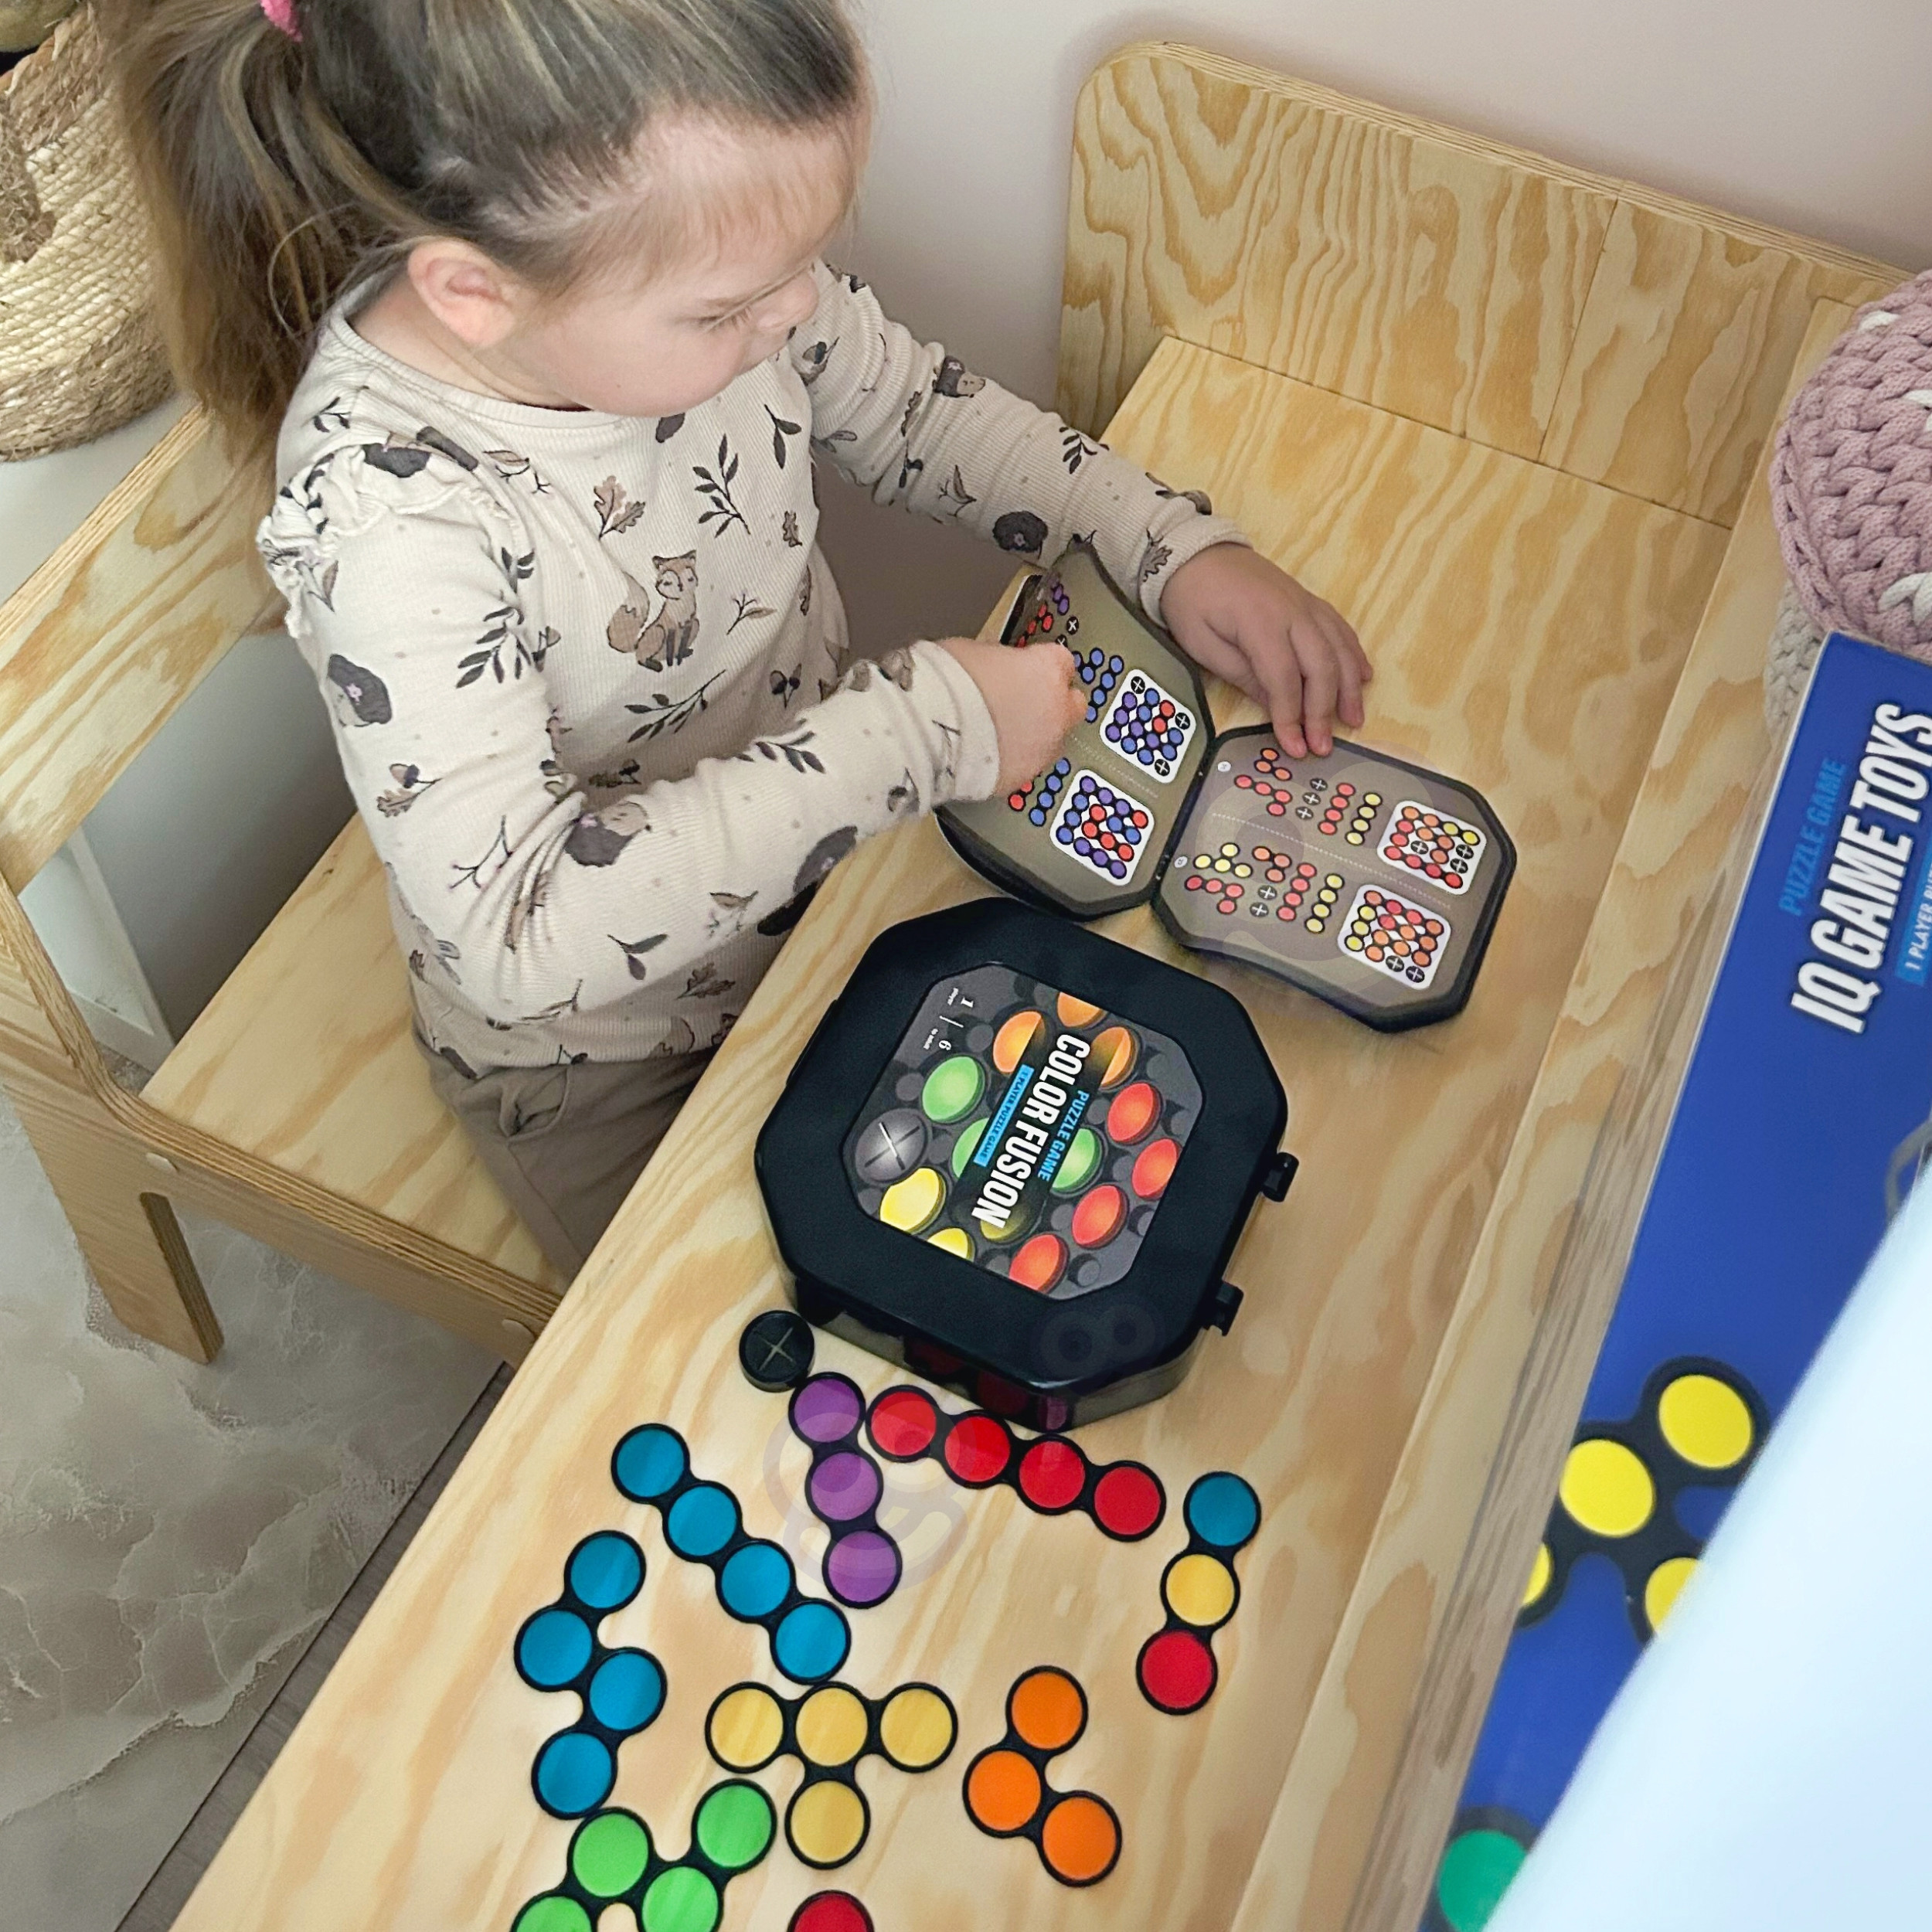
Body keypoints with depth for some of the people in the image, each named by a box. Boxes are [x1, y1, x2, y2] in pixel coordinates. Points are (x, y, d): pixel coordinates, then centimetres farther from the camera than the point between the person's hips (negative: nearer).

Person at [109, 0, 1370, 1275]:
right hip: (597, 1048, -5)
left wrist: (1176, 546, -11)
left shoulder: (706, 269, -19)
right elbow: (527, 932, -41)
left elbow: (917, 408, 0)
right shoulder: (382, 508, -37)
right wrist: (924, 727, -39)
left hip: (822, 858, 5)